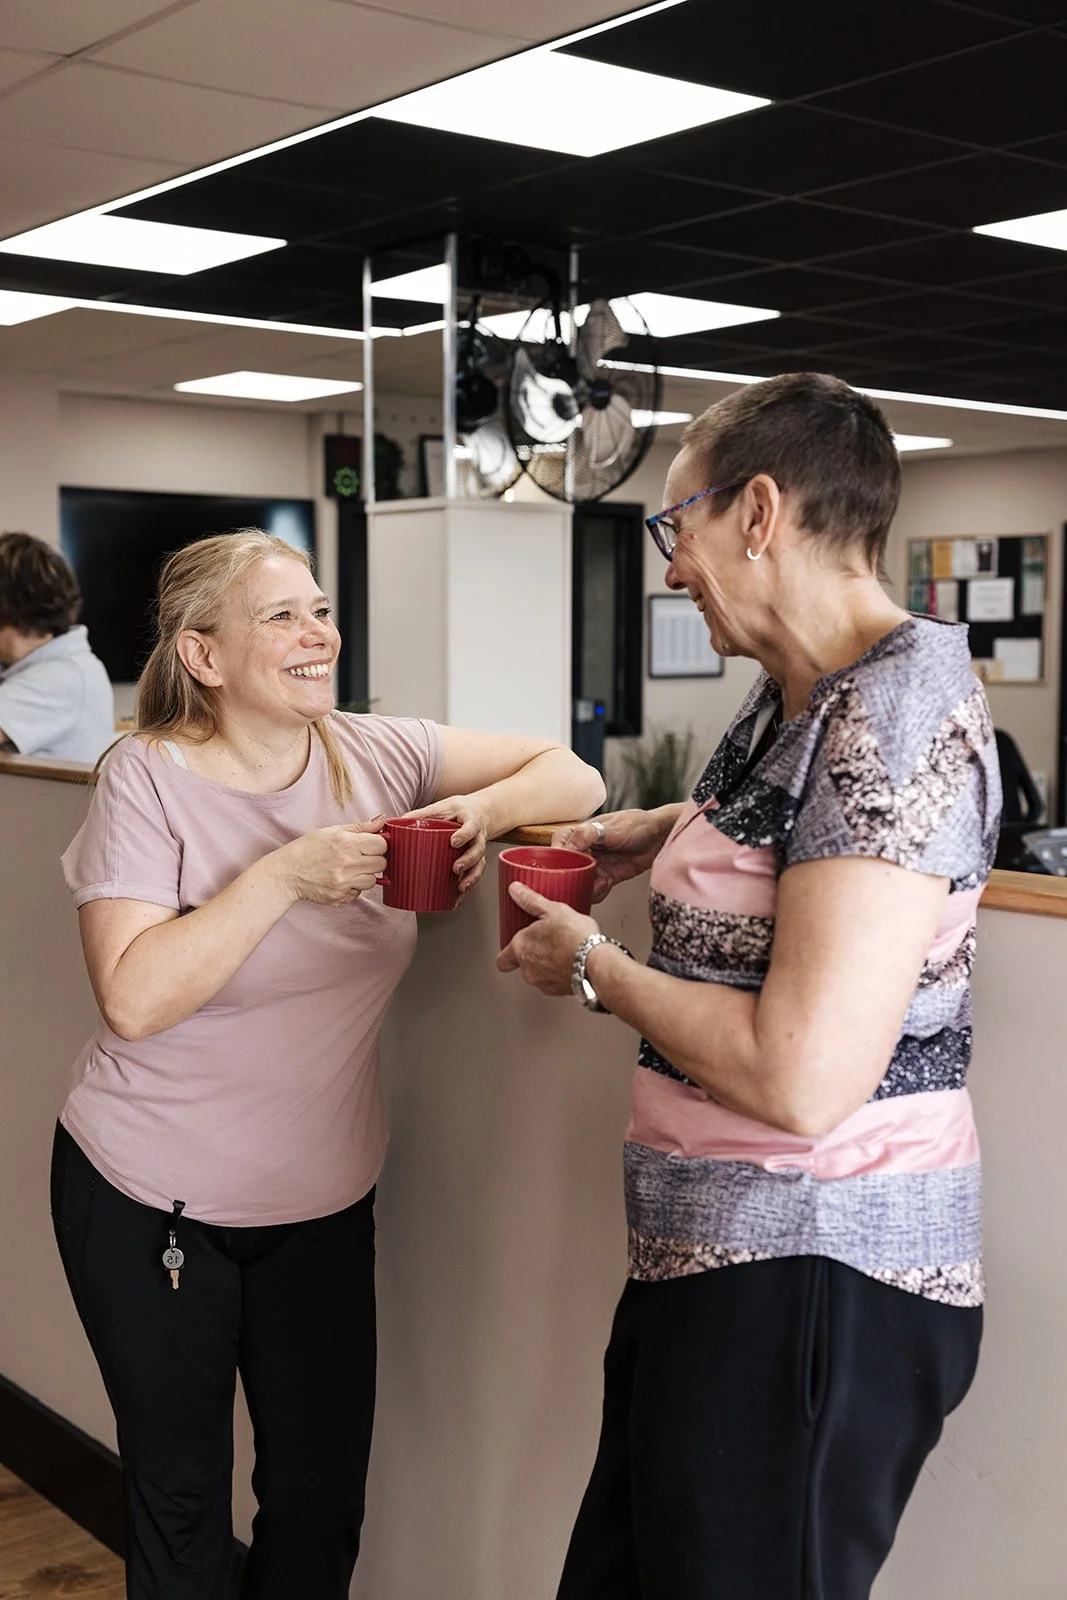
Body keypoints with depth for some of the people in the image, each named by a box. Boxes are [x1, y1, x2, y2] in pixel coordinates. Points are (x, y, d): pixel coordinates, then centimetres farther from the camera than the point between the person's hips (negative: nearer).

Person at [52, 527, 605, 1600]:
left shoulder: (377, 755, -3)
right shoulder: (150, 779, -14)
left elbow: (576, 776, 0)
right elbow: (133, 998, -23)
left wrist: (487, 807, -20)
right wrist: (284, 876, -28)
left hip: (324, 1199, 3)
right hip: (151, 1204, -3)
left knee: (323, 1498, 13)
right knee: (179, 1498, 15)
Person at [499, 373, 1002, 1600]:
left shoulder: (895, 714, -20)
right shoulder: (797, 691, 8)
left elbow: (803, 1077, -27)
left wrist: (592, 966, -13)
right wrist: (659, 833, 17)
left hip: (814, 1280, -9)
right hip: (716, 1250, 9)